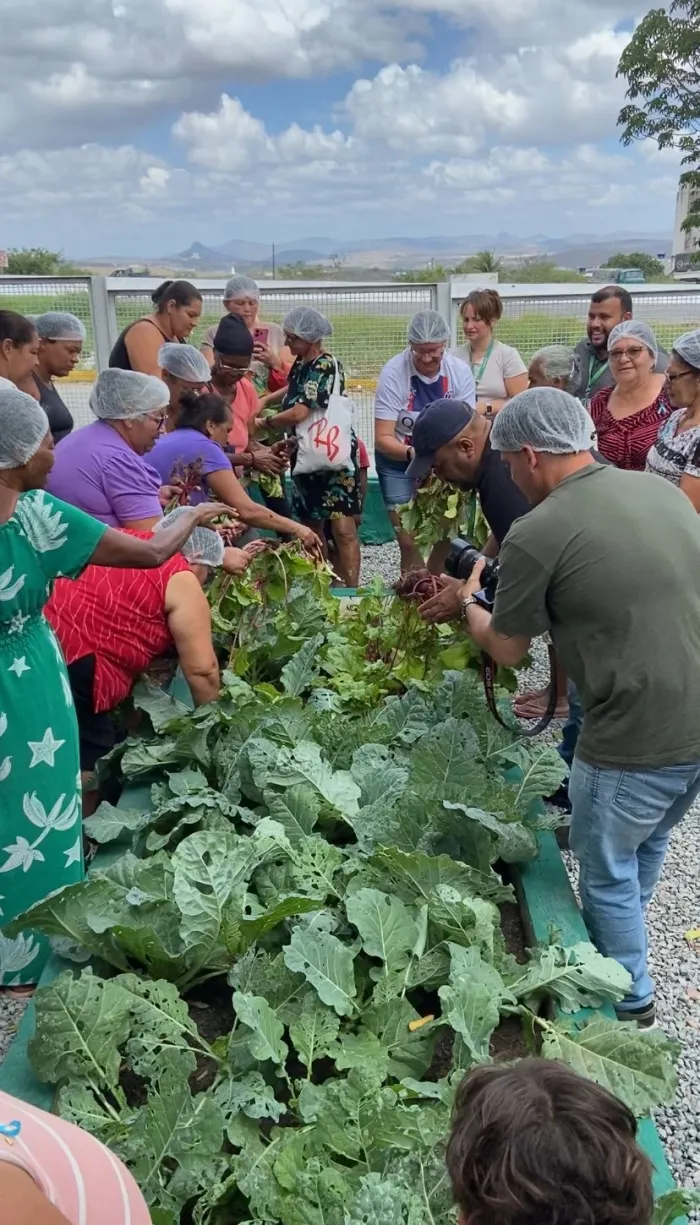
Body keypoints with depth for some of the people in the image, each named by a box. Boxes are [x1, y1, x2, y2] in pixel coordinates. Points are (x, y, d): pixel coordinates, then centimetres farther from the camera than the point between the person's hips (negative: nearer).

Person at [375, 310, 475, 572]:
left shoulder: (460, 371, -13)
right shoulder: (393, 373, -20)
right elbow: (382, 438, -20)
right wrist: (412, 453, -39)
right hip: (398, 463, -2)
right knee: (410, 541, -5)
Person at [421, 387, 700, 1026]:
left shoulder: (536, 534, -17)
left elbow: (507, 649, -3)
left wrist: (469, 601, 18)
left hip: (636, 742, -7)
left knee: (608, 870, 18)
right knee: (649, 846, 30)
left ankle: (629, 1000, 38)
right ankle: (619, 945, 54)